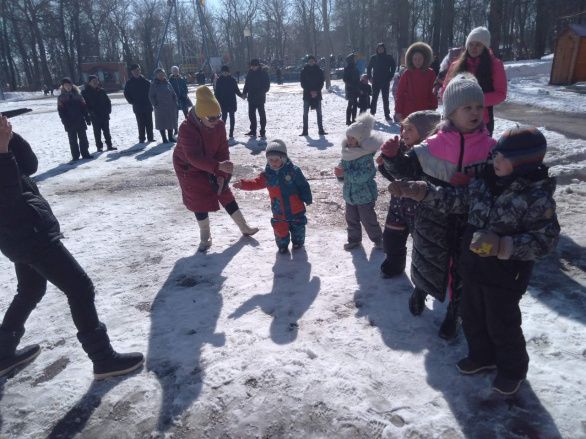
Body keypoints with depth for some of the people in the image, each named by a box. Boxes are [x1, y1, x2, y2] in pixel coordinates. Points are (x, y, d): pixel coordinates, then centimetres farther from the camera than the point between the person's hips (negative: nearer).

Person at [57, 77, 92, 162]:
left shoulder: (77, 95, 7)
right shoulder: (61, 98, 3)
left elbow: (84, 106, 7)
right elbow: (61, 111, -1)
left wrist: (87, 118, 1)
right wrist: (65, 122, -10)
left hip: (80, 120, 1)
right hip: (70, 122, -1)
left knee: (83, 137, 3)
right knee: (73, 140, 3)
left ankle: (85, 153, 12)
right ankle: (75, 156, 6)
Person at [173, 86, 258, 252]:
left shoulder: (219, 125, -18)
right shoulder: (186, 128, -34)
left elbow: (223, 151, -12)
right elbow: (194, 157, -43)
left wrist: (221, 175, -20)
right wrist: (218, 166, -56)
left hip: (211, 167, 4)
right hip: (189, 168, -4)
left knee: (225, 194, 6)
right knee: (199, 201, 1)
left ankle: (244, 227, 18)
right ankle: (205, 237, 19)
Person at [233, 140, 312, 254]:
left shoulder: (293, 170, -16)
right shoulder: (267, 173, -5)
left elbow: (303, 186, -10)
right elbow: (257, 182, 4)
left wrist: (307, 198, -8)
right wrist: (243, 184, -8)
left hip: (296, 208, -2)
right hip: (279, 210, 2)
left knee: (298, 227, 15)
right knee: (280, 229, 10)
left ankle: (298, 242, 41)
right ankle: (282, 245, 35)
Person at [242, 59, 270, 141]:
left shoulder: (263, 73, -7)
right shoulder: (250, 72, 7)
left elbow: (267, 85, -7)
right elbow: (247, 84, 14)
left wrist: (262, 92, -19)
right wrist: (244, 92, 5)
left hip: (260, 98, -6)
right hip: (251, 97, 6)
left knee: (262, 114, -1)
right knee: (251, 114, 10)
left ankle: (263, 132, 3)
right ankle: (253, 131, 21)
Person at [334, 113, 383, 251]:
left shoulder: (366, 156, -24)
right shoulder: (347, 152, -2)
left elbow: (362, 176, -31)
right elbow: (343, 165, 9)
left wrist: (344, 173, -32)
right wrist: (339, 170, -15)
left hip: (364, 194, -7)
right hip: (350, 193, 7)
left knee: (368, 219, 7)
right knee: (351, 218, 18)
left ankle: (377, 238, 29)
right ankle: (354, 239, 36)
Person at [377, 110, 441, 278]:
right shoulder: (402, 147, -3)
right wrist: (383, 164, -10)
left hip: (419, 209, -6)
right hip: (398, 204, 7)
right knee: (390, 239, 19)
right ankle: (394, 265, 43)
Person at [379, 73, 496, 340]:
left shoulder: (489, 148, -8)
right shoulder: (433, 146, -11)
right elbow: (407, 169, -4)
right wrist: (392, 156, -23)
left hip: (470, 220, 1)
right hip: (434, 217, 0)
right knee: (427, 257, 19)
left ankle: (454, 312, 39)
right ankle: (420, 291, 52)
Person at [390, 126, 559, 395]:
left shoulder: (537, 196, -21)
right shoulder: (483, 182, -3)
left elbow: (545, 240, -21)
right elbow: (455, 200, 5)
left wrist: (502, 245, -34)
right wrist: (419, 191, -6)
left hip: (505, 276, -6)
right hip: (473, 267, 6)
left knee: (502, 324, 12)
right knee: (472, 317, 22)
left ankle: (512, 369, 40)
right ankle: (482, 355, 47)